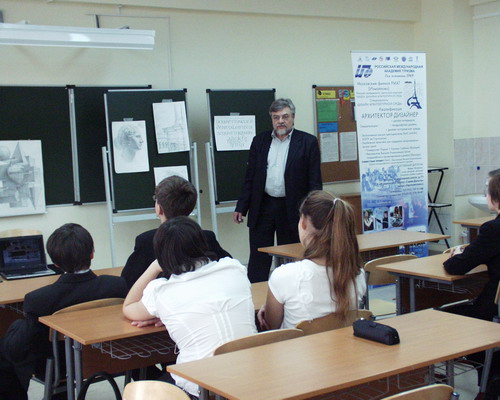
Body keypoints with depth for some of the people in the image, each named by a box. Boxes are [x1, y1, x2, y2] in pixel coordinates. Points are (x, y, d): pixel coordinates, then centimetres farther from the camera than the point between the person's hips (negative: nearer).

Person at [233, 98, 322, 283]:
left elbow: (314, 181, -2)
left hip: (292, 210, -2)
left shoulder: (308, 142, -1)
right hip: (263, 207, 2)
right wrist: (241, 208, 2)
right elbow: (250, 177, 9)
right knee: (258, 261, 3)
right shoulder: (260, 141, 8)